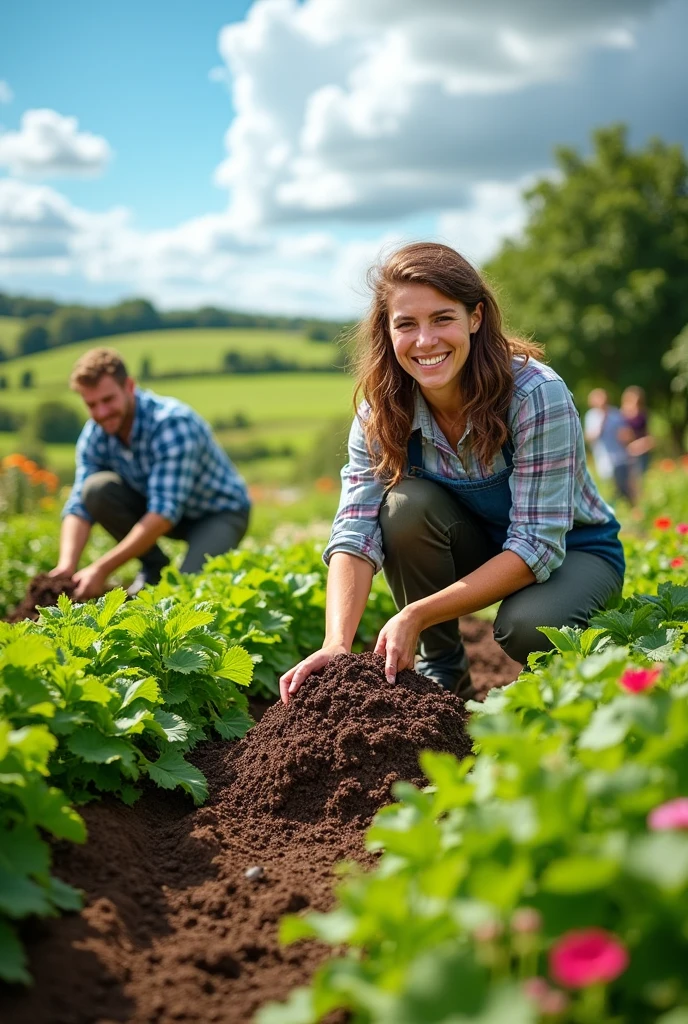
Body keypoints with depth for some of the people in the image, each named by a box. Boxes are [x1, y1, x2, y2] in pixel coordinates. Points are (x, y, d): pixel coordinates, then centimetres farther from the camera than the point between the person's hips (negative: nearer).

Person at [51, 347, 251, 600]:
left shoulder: (172, 423, -31)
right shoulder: (94, 435, -12)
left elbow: (165, 512, -37)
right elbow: (79, 505, -14)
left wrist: (102, 569, -40)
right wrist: (67, 565, -34)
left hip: (220, 513, -6)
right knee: (96, 489, -21)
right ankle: (153, 567, -2)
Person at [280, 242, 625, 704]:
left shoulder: (537, 395, -29)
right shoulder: (382, 411, -18)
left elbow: (536, 545, -32)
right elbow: (355, 532, -26)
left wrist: (415, 615, -39)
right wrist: (336, 644, -43)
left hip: (572, 550, -3)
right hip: (476, 547, 4)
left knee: (526, 626, -35)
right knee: (407, 504, -27)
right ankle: (442, 670, -6)